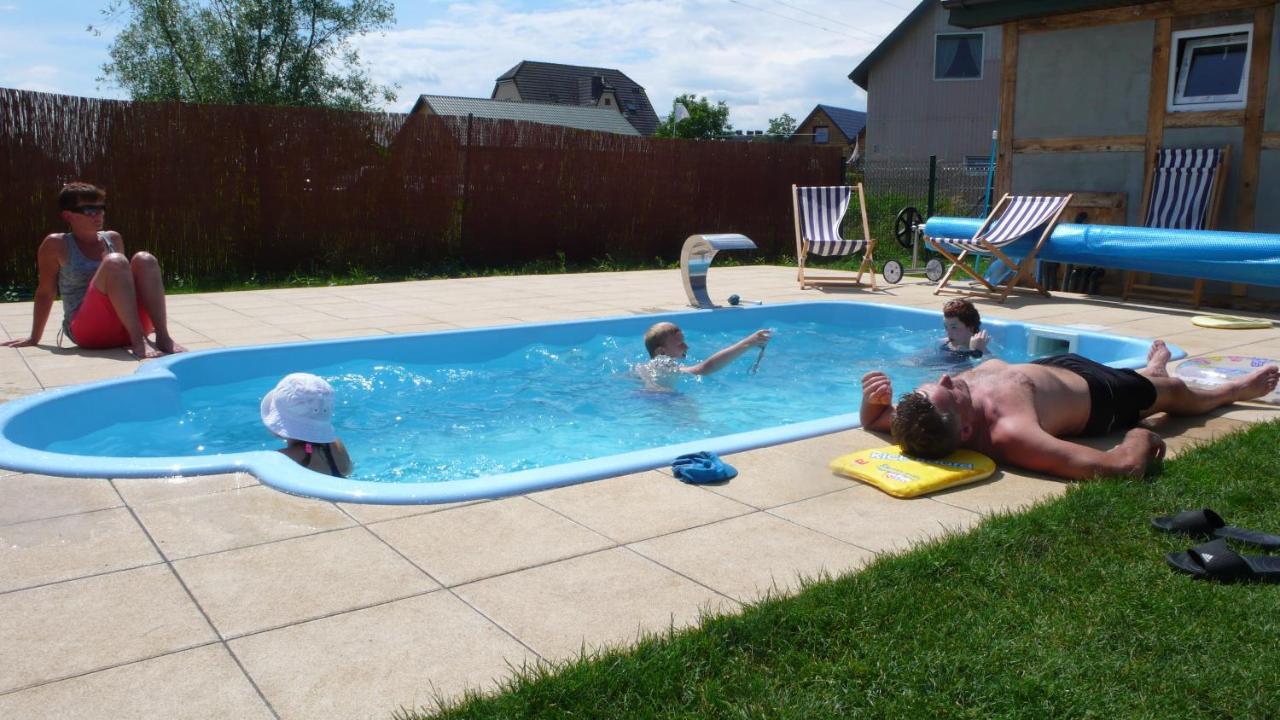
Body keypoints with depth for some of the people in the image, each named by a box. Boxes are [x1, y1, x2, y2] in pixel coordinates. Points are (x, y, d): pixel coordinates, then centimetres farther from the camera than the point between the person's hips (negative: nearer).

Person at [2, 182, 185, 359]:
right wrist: (35, 337, 11)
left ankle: (163, 337, -29)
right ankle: (139, 341, -39)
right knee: (114, 262, -26)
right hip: (86, 330, -4)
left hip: (126, 330, 4)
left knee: (144, 260, -16)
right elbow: (45, 292, 7)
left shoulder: (113, 239, 15)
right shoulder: (56, 245, 2)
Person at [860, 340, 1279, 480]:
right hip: (1097, 399, -4)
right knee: (1176, 393, 29)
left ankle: (1151, 373, 74)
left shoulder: (928, 400, -36)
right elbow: (1123, 467, -49)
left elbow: (873, 420, -16)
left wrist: (874, 398, -38)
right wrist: (1140, 437, -27)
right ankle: (1235, 389, 63)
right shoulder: (1010, 436, -52)